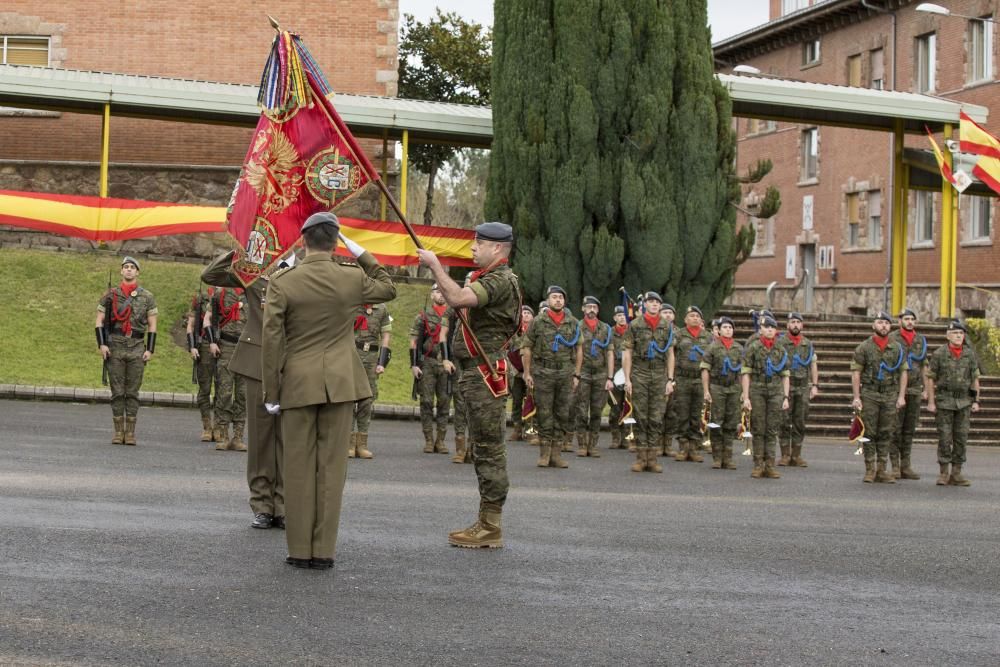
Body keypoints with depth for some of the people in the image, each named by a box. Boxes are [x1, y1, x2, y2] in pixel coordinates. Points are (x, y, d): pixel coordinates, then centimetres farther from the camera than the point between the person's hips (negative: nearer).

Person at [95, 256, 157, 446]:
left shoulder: (147, 297, 7)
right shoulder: (110, 295, 7)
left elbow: (152, 326, 7)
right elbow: (99, 321, 7)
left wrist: (150, 350, -1)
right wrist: (102, 344, -5)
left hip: (137, 349, 0)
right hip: (114, 348, 0)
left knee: (132, 392, 1)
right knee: (117, 392, 1)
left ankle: (130, 432, 5)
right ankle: (118, 431, 6)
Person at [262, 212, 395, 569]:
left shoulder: (282, 281, -7)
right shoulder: (353, 279, -2)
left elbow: (271, 339, -6)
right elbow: (387, 288, 20)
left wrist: (271, 391, 1)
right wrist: (361, 255, 16)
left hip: (298, 382, -1)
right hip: (340, 382, 1)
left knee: (299, 467, 6)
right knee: (331, 465, 4)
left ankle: (299, 549, 8)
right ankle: (324, 550, 5)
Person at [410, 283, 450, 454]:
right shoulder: (422, 316, 5)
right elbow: (414, 342, 2)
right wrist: (413, 364, -6)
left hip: (447, 364, 2)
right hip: (427, 364, -2)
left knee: (444, 402, 2)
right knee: (427, 402, -2)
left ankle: (441, 440, 8)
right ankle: (429, 440, 4)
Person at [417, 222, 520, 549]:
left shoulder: (501, 280, -15)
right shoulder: (489, 278, 20)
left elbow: (458, 298, -30)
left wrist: (434, 265, -21)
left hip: (486, 374, -11)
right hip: (477, 373, 11)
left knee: (488, 449, -8)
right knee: (483, 449, 13)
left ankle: (490, 528, -6)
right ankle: (486, 523, 19)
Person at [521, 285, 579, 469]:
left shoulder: (573, 323, 9)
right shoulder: (538, 322, 2)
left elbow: (578, 350, 12)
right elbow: (526, 348, 3)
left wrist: (576, 375, 7)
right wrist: (527, 373, -2)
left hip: (565, 373, 2)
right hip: (543, 373, -2)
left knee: (563, 415, 3)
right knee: (544, 414, 0)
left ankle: (556, 454, 10)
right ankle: (544, 454, 7)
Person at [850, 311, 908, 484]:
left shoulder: (897, 348, 8)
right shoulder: (864, 348, 0)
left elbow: (903, 372, 9)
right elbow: (856, 373, -2)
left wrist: (901, 396, 0)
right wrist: (856, 397, -8)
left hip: (890, 395, 2)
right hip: (869, 394, -2)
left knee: (886, 434, 4)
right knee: (869, 433, -1)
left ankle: (882, 471, 10)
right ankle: (870, 470, 5)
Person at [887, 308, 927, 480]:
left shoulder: (921, 340, 11)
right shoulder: (892, 339, -3)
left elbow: (924, 366, 15)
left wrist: (926, 389, 11)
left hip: (915, 391, 4)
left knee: (909, 430, 7)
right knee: (895, 429, -4)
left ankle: (906, 466, 11)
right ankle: (895, 467, -1)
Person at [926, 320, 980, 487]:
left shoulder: (970, 354, 5)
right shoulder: (939, 354, -3)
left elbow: (975, 379, 9)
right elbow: (930, 378, -1)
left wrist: (976, 401, 4)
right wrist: (931, 402, -6)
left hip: (964, 402, 3)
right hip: (944, 400, -3)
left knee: (961, 438, 2)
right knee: (944, 438, -1)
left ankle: (956, 474, 8)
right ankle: (943, 474, 6)